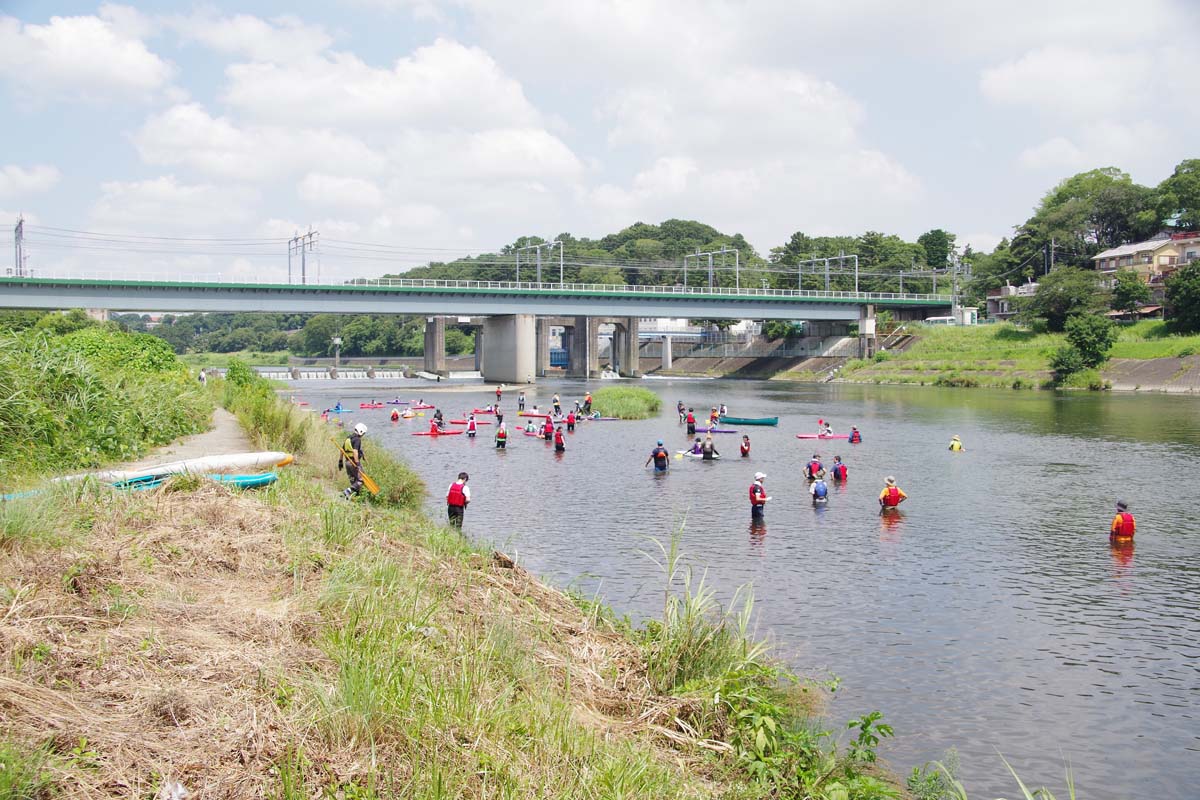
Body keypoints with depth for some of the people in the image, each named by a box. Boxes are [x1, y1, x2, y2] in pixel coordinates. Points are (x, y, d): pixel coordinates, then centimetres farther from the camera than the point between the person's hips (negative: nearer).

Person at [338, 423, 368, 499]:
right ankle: (347, 492, -19)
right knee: (360, 480, -5)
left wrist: (340, 461, 26)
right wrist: (357, 463, -27)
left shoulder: (348, 438, 15)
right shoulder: (357, 439, -13)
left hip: (347, 462, 9)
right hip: (354, 462, -9)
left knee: (353, 481, 16)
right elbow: (355, 451, -25)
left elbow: (342, 450, 20)